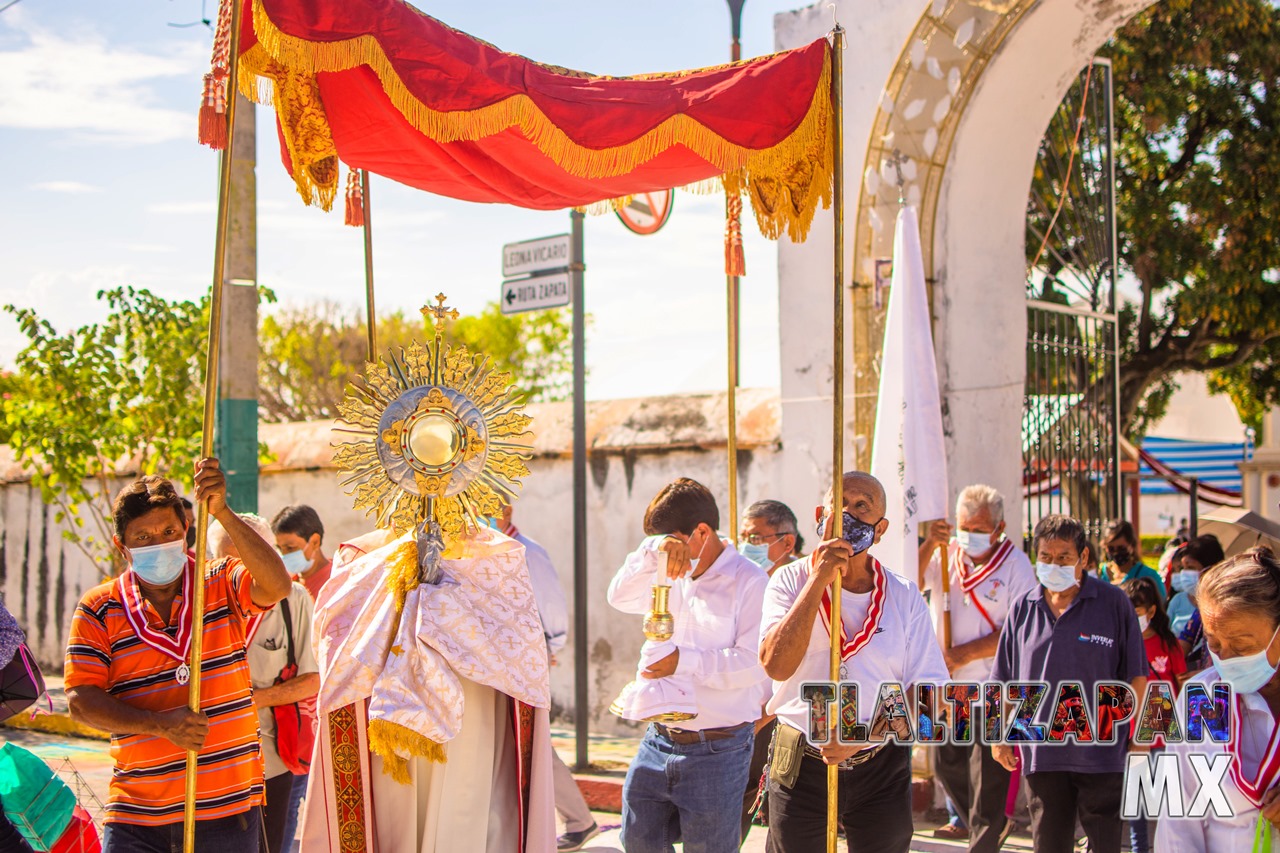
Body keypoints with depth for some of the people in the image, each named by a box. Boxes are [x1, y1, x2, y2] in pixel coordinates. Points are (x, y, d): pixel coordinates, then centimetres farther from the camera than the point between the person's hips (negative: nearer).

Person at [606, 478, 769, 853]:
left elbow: (754, 663, -18)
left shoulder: (749, 581, -11)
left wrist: (686, 660, -24)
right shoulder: (671, 577, 11)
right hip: (658, 741, 6)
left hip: (716, 750, -6)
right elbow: (621, 597, -3)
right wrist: (652, 550, -18)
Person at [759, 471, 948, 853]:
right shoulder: (790, 581, -2)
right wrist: (819, 578, -20)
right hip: (801, 766, -1)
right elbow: (777, 665, -18)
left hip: (881, 771, 1)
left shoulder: (905, 597, 1)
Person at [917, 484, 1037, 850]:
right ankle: (969, 821, 38)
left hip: (992, 686, -5)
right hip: (946, 683, 6)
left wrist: (964, 653, -19)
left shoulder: (1016, 566, -10)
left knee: (986, 774, -2)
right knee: (946, 762, 18)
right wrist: (929, 545, -20)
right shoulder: (946, 554, 4)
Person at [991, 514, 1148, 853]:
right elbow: (1004, 681, 11)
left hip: (1100, 753, -3)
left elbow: (1137, 676, 1)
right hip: (1040, 753, 3)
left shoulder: (1114, 603, -3)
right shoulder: (1023, 608, 5)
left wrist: (1122, 729, -3)